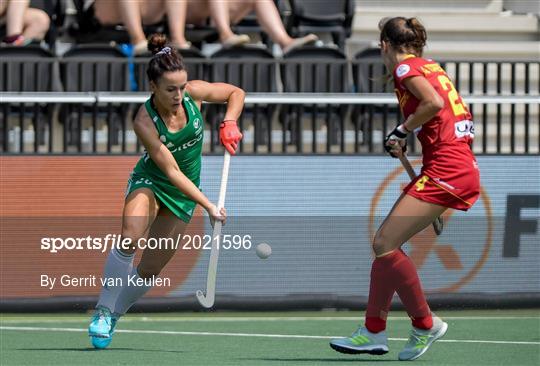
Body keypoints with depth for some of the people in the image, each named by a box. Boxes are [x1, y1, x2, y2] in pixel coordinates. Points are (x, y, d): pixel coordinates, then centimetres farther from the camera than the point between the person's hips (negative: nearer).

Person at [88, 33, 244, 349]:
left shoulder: (194, 92, -18)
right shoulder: (144, 121, -27)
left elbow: (237, 93, 0)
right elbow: (171, 172, -27)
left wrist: (229, 125, -17)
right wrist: (209, 205, -32)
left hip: (183, 193, 3)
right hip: (150, 181, -3)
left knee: (149, 271, -1)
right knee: (130, 239, -32)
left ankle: (114, 315, 22)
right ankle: (104, 311, -17)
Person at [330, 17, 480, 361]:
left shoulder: (406, 66, -5)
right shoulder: (430, 67, 20)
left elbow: (433, 102, -21)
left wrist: (402, 131, -8)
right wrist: (405, 139, 10)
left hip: (445, 170, -9)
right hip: (463, 168, 9)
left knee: (385, 243, -11)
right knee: (386, 243, 11)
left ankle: (426, 324, 0)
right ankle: (374, 331, 13)